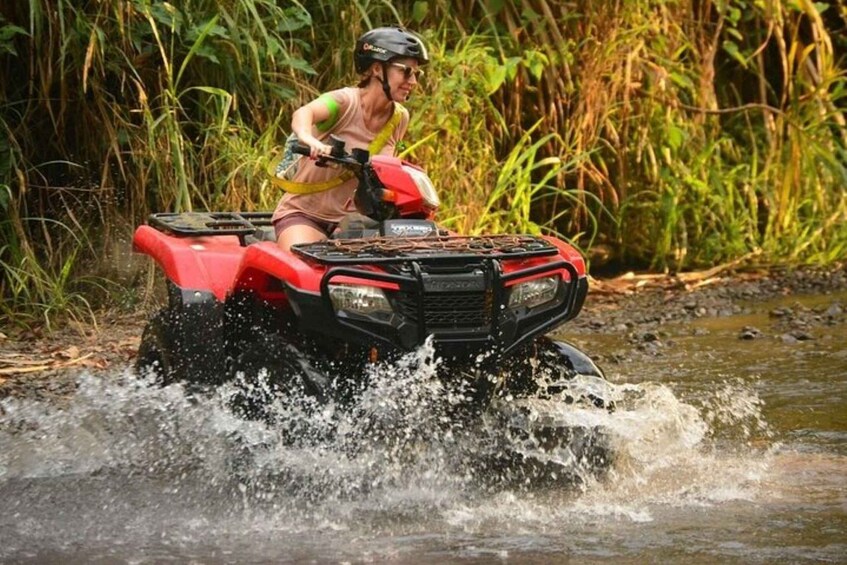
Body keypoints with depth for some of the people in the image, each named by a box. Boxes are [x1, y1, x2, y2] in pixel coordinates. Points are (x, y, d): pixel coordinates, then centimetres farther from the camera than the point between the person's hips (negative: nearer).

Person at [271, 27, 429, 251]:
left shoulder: (399, 118, 2)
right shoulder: (345, 101, -17)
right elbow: (303, 113, -39)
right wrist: (309, 139, -60)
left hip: (351, 218, 6)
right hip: (304, 214, -6)